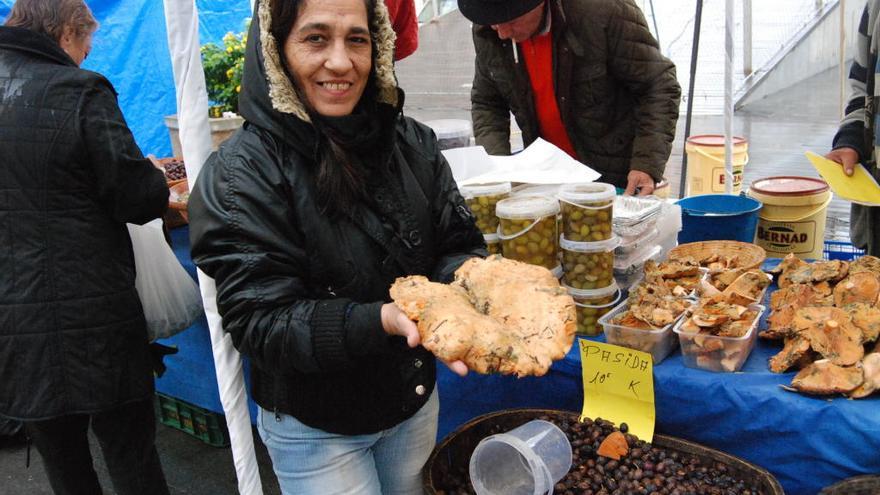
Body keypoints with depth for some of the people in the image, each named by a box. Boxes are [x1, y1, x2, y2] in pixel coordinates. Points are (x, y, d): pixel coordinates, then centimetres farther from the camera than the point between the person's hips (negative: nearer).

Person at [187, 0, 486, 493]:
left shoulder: (413, 143, -6)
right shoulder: (241, 174, -21)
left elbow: (457, 245, -3)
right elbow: (262, 321, -25)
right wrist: (386, 320, -40)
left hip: (415, 397, 5)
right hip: (315, 427, -5)